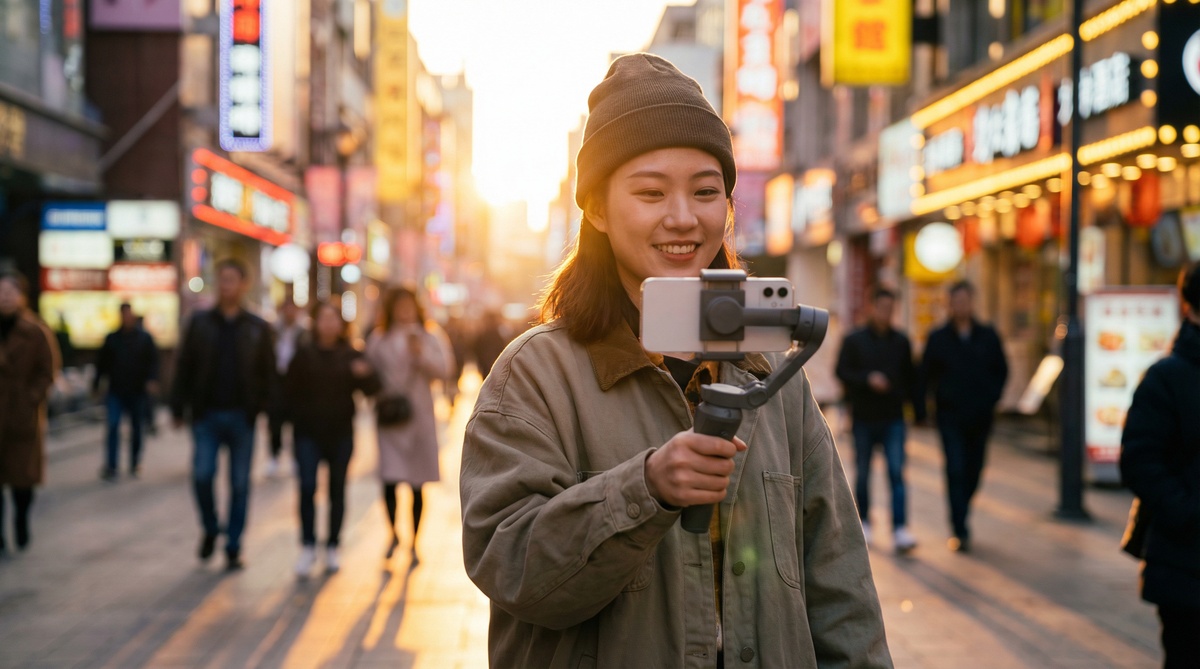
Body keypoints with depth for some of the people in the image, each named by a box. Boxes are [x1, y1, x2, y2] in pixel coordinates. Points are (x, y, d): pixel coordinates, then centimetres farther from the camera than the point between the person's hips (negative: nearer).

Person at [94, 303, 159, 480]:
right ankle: (111, 466, -11)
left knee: (136, 428, 8)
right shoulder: (112, 339, 7)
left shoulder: (144, 338, 4)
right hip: (116, 391, 0)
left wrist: (152, 379, -16)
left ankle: (134, 464, 22)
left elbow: (153, 360, -1)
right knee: (113, 426, -11)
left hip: (137, 391, 0)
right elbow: (101, 362, 12)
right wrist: (96, 383, 12)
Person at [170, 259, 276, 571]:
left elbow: (268, 373, 5)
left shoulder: (258, 328, 4)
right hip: (207, 414, 0)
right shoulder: (199, 322, 5)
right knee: (202, 475, -9)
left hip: (242, 417, 0)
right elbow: (184, 367, 5)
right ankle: (210, 529, 17)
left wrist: (263, 408, -5)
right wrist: (179, 408, 1)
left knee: (239, 484, 3)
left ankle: (233, 548, 13)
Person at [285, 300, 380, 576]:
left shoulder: (350, 355, 4)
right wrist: (300, 416, -4)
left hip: (341, 434, 1)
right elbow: (290, 391, 5)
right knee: (307, 487, -11)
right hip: (308, 433, -1)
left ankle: (332, 548, 15)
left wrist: (365, 375, -21)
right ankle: (308, 547, -3)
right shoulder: (304, 353, 2)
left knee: (337, 490, 5)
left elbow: (371, 390, -1)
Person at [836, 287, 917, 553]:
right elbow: (842, 371, -6)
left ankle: (900, 530, -15)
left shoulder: (901, 341, 7)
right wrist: (868, 379, -19)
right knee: (862, 473, 9)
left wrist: (907, 398, 5)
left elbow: (910, 375, 16)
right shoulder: (854, 340, 0)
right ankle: (864, 522, 27)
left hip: (893, 419, 1)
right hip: (863, 418, 0)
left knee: (897, 472, -10)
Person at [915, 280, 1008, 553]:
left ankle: (960, 519, 28)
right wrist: (921, 411, -3)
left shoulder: (988, 336, 6)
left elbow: (1001, 371, 15)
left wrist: (991, 398, 0)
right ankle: (960, 530, -12)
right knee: (955, 471, -11)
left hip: (980, 418, 2)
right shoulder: (938, 338, 2)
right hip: (950, 416, -2)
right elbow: (924, 376, 3)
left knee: (973, 473, 8)